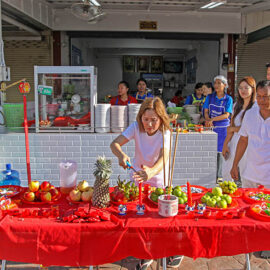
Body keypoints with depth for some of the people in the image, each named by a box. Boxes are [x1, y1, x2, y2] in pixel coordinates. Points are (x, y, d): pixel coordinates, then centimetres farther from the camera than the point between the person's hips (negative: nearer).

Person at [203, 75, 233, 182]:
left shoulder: (228, 99, 2)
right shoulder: (209, 97, 10)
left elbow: (226, 115, -7)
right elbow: (206, 111, 5)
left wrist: (213, 119, -18)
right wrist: (208, 121, -15)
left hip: (222, 127, -2)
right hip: (210, 126, 2)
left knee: (219, 151, 0)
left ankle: (218, 175, 9)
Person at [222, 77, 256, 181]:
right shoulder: (237, 105, 11)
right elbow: (231, 126, 9)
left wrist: (233, 129, -1)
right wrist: (225, 144, 2)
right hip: (234, 144, 6)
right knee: (226, 174, 12)